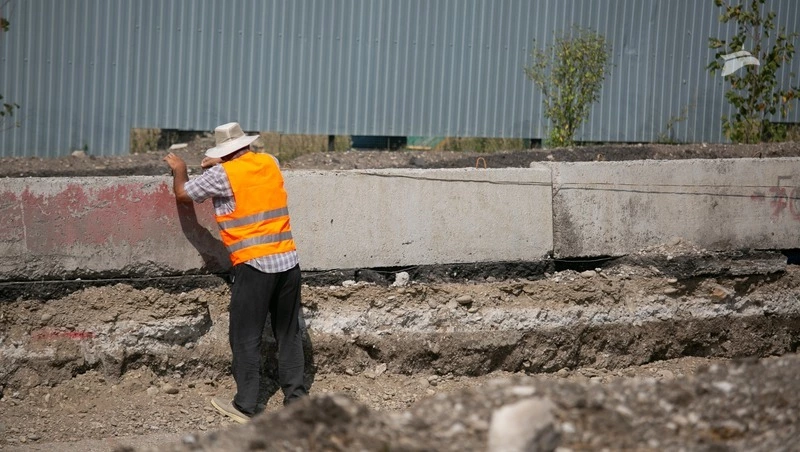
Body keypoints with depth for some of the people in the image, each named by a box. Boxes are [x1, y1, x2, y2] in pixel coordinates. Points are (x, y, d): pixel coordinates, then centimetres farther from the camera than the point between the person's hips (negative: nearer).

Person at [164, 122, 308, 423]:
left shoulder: (223, 175, -7)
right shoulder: (270, 163, 10)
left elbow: (182, 193, 5)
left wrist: (179, 169, 23)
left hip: (254, 265, -6)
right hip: (288, 261, 6)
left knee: (246, 338, 3)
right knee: (289, 334, 13)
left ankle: (245, 406, 6)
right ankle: (296, 397, 17)